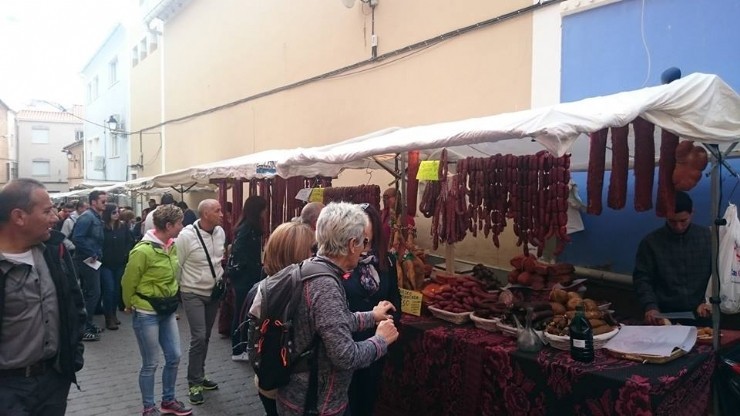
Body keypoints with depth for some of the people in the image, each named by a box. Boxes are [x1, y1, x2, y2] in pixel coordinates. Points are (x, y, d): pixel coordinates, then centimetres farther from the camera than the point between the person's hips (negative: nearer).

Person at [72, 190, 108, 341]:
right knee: (93, 293, -6)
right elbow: (77, 238, -24)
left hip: (92, 260, 10)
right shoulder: (87, 217, -16)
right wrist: (91, 254, -18)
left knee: (89, 293, 16)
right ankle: (83, 329, 1)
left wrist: (96, 254, 8)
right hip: (87, 261, -10)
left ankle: (87, 324, 26)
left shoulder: (97, 217, 13)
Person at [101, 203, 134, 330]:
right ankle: (109, 319, 2)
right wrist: (100, 256, -10)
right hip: (106, 264, -4)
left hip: (120, 263, 4)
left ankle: (114, 314, 24)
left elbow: (130, 241, 11)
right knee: (109, 290, -6)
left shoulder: (122, 227, 3)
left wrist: (125, 253, 2)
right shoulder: (101, 227, -11)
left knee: (117, 289, 11)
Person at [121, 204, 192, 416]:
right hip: (146, 314, -7)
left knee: (174, 357, 12)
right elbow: (128, 282, -11)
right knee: (150, 364, 6)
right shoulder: (143, 250, -23)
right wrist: (131, 306, 4)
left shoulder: (172, 246, 0)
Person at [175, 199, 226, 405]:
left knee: (205, 337, 14)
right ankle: (194, 383, 6)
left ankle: (199, 376, 29)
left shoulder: (221, 232, -1)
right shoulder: (186, 235, -19)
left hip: (213, 292, 6)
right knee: (199, 337, -9)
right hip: (193, 294, -5)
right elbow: (176, 265, -11)